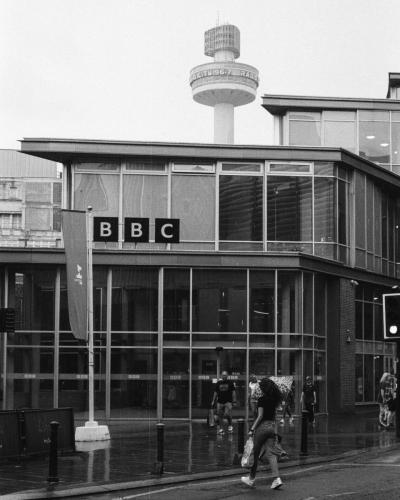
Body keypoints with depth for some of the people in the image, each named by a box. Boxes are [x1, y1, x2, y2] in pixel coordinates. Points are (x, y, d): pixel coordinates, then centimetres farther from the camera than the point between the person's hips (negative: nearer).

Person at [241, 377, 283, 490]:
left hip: (262, 426, -6)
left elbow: (260, 416, -16)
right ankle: (277, 479, -12)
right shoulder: (274, 400, 9)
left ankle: (251, 478, 19)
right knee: (271, 453, 2)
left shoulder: (262, 400, -12)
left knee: (255, 453, 8)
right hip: (272, 427, 6)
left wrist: (252, 429, -14)